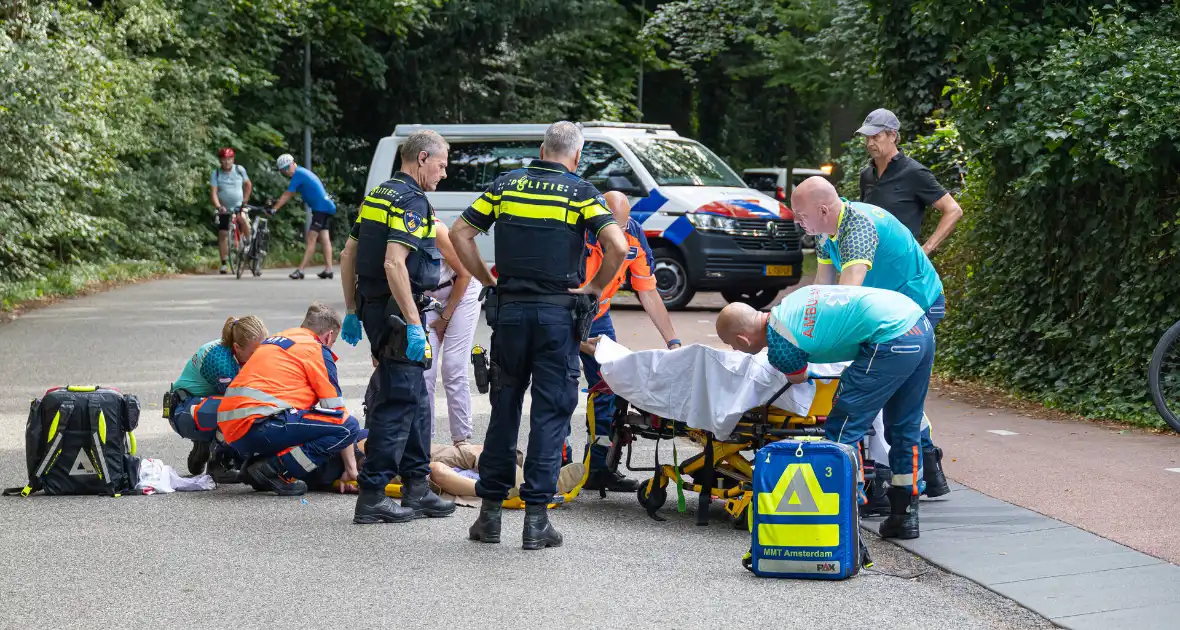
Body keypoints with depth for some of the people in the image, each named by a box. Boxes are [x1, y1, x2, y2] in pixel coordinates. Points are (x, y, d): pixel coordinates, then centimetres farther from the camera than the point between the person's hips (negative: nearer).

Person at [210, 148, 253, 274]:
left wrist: (245, 200, 0)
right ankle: (224, 263, 8)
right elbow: (213, 192, -15)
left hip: (239, 206, -1)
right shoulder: (216, 174, -7)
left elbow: (248, 185, 9)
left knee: (242, 219, -33)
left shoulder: (239, 170, -4)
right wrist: (218, 206, -30)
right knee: (223, 235, 0)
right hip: (224, 209, 1)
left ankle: (247, 243, -10)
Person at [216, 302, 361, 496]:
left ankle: (256, 464, 10)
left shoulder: (273, 339, 27)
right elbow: (337, 410, 5)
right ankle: (275, 469, -10)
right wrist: (351, 466, 11)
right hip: (258, 427, -9)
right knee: (348, 426, -6)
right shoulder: (317, 349, 5)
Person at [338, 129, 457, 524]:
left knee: (415, 399, 16)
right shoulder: (411, 201, -13)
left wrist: (353, 311, 21)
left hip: (373, 308, 10)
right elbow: (394, 263, -24)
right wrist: (413, 324, -24)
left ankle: (416, 490, 21)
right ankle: (372, 498, -5)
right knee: (398, 402, -6)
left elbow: (348, 257, 18)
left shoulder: (377, 196, 16)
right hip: (397, 310, -10)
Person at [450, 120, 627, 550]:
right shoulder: (580, 192, -2)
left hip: (509, 309, 3)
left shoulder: (506, 185, 7)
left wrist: (488, 281, 9)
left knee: (504, 409, 12)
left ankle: (490, 513, 14)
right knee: (550, 414, 2)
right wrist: (595, 288, -2)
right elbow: (617, 245, -16)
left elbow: (460, 233, 4)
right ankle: (536, 518, 0)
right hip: (558, 313, -3)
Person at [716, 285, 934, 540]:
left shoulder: (779, 346, -7)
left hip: (891, 339, -9)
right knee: (903, 428, 20)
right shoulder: (786, 306, 17)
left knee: (842, 432, -2)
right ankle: (905, 517, 29)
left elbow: (799, 379, 16)